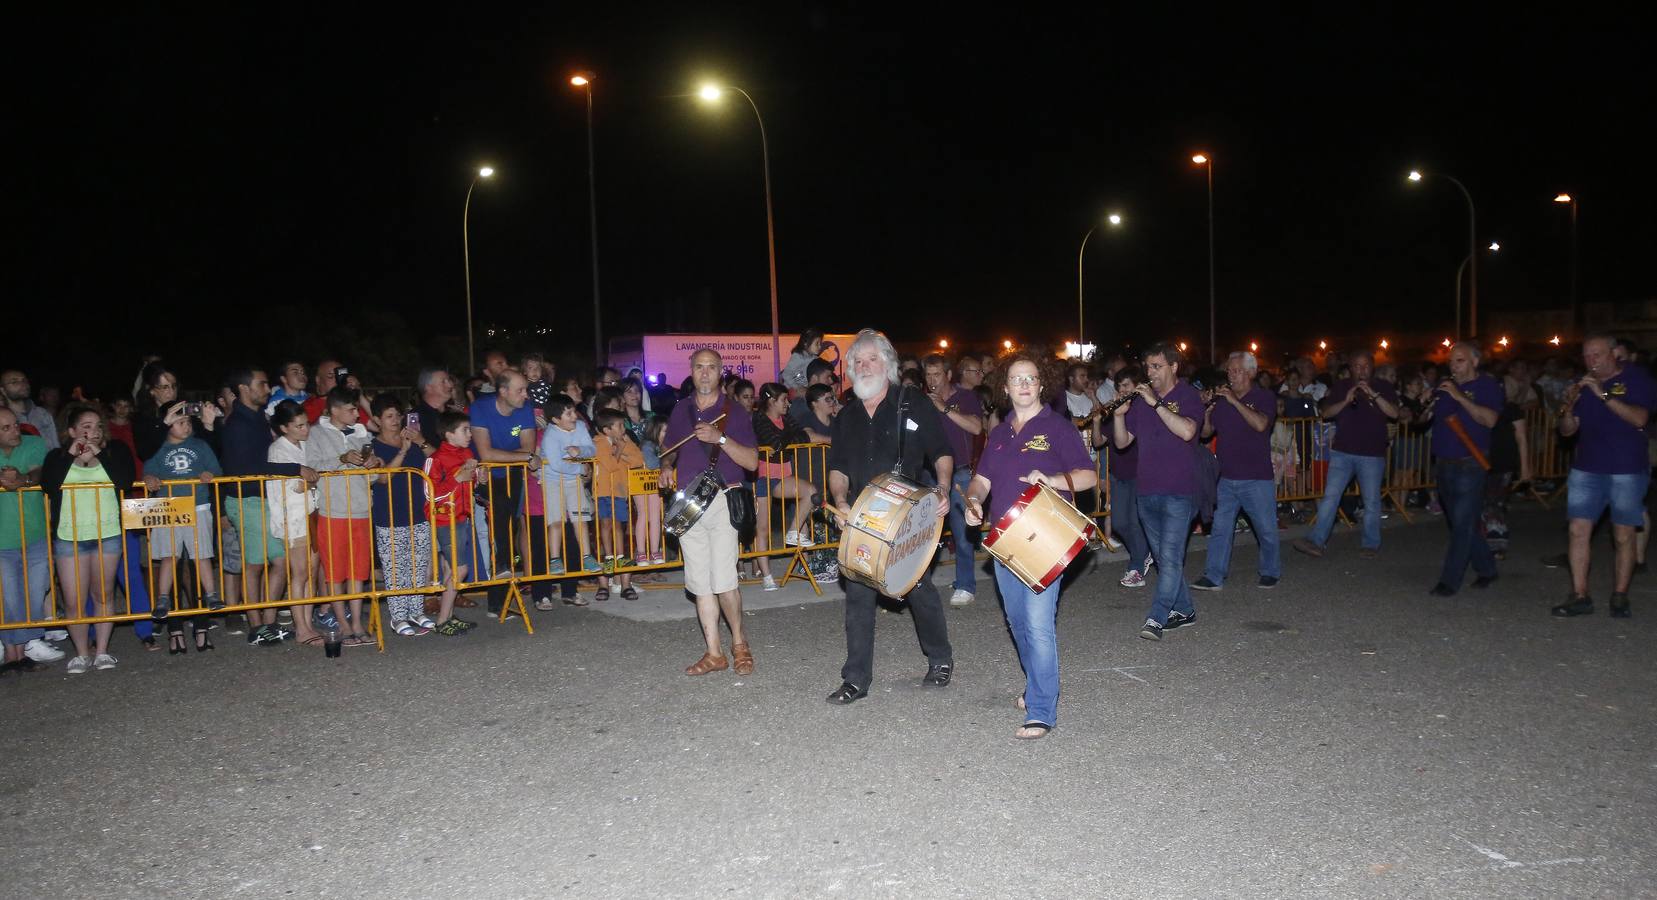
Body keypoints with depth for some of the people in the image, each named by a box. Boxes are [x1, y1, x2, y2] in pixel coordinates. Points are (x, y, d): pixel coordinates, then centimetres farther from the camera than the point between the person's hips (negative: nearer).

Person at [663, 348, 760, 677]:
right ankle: (714, 654, 14)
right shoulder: (680, 411, 13)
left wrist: (720, 438, -17)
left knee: (724, 580, -12)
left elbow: (752, 462, -6)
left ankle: (739, 642, 10)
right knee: (700, 583, 6)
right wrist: (667, 469, 7)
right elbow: (670, 451, 28)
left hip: (723, 499, -4)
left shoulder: (733, 412, 1)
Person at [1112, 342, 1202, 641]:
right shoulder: (1140, 399, 12)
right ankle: (1184, 610, 25)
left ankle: (1156, 619, -13)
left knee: (1170, 556, -11)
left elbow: (1186, 431, -22)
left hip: (1178, 492, -6)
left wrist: (1156, 403, -19)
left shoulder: (1188, 396, -2)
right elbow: (1121, 442, 11)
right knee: (1164, 556, 12)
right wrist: (1119, 414, -7)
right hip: (1147, 491, 6)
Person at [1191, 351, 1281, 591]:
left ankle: (1270, 572, 23)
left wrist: (1235, 401, -22)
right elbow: (1205, 433, 11)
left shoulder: (1264, 397, -3)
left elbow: (1260, 424, -23)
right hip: (1227, 479, 4)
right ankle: (1214, 576, 5)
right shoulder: (1221, 399, 10)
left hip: (1257, 479, -4)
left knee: (1266, 529, 6)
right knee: (1220, 528, 2)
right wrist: (1207, 415, -8)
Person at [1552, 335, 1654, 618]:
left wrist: (1604, 395, -25)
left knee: (1623, 536, 2)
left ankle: (1619, 597, 12)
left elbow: (1639, 419, -19)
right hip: (1586, 469, 3)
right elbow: (1567, 430, 8)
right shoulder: (1584, 385, 10)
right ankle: (1580, 596, 1)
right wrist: (1569, 405, -11)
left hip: (1627, 471, -3)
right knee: (1578, 531, -3)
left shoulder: (1637, 380, -2)